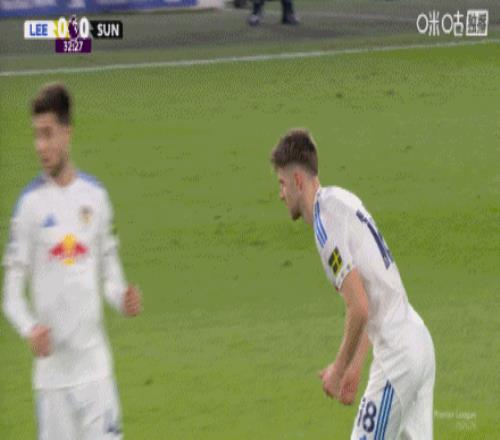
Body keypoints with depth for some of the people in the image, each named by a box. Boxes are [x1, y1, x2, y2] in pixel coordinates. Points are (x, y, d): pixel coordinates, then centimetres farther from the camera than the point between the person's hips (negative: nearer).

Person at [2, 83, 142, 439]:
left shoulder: (95, 195, 6)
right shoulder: (30, 203, -4)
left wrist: (123, 298, -6)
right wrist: (30, 329, -21)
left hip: (96, 367, 3)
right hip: (53, 371, -3)